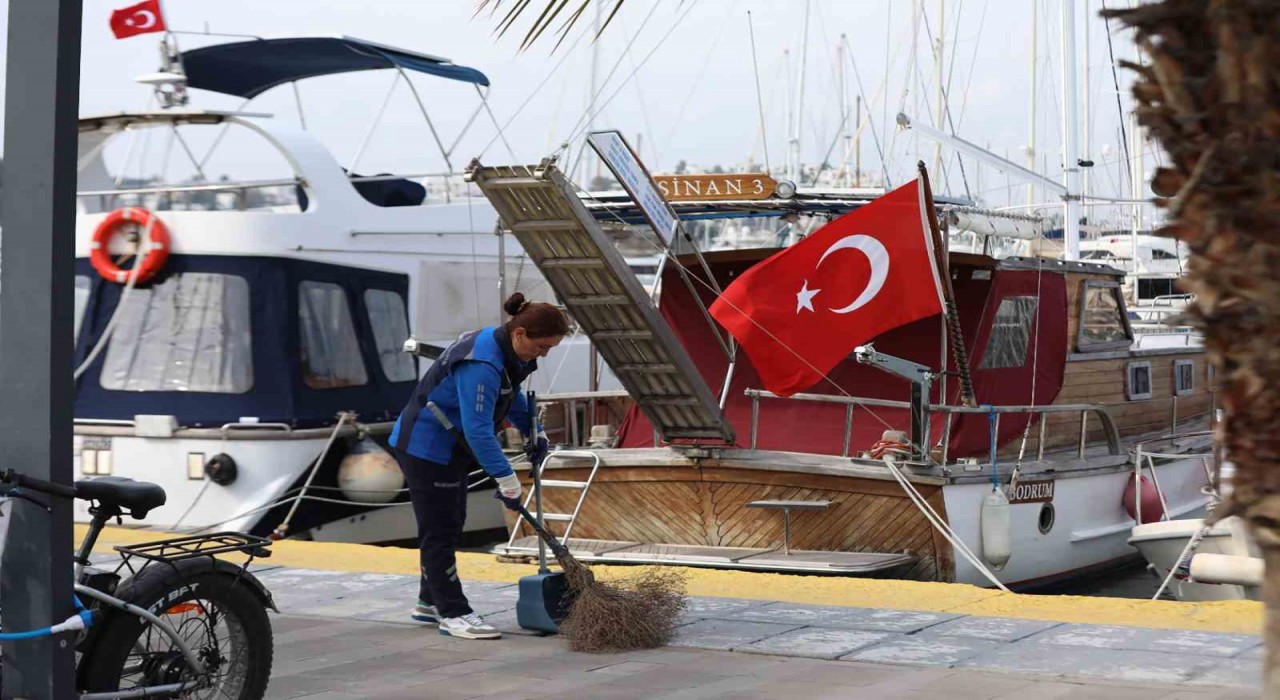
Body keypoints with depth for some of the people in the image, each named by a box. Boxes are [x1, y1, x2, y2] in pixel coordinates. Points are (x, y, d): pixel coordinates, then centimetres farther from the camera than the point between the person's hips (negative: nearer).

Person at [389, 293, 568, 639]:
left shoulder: (505, 350, 0)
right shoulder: (481, 365, -31)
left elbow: (510, 393, 22)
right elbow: (477, 428, -33)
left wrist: (531, 429, 15)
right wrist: (504, 475, -30)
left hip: (449, 448, 11)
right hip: (426, 449, -11)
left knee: (449, 526, 17)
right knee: (439, 531, -4)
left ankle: (430, 602, 29)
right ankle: (453, 614, 0)